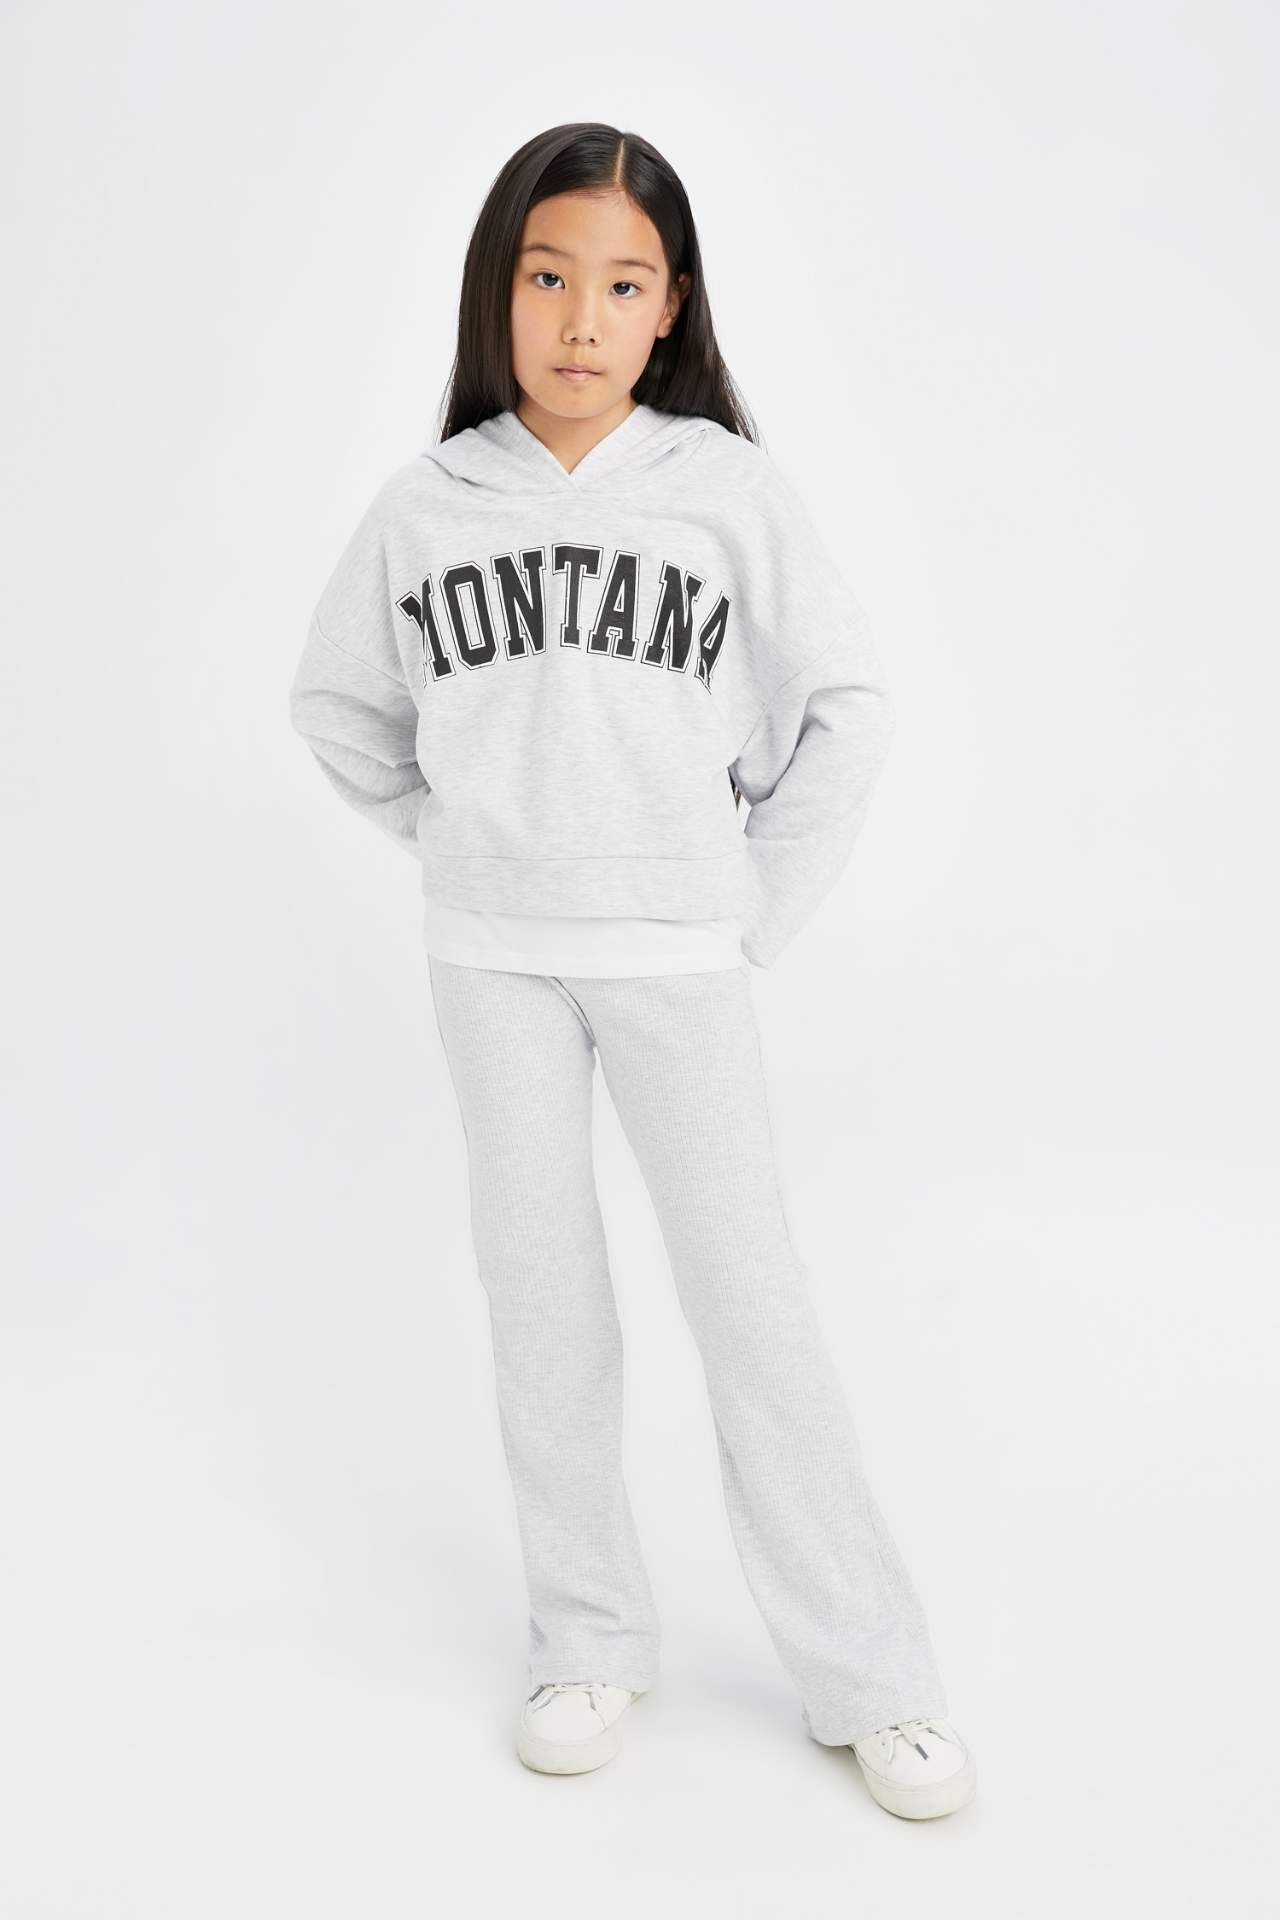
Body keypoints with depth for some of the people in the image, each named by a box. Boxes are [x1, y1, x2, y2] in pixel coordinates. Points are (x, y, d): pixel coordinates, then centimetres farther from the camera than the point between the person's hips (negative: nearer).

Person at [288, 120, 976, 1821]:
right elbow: (336, 705, 14)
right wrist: (458, 843, 8)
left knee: (752, 1297, 0)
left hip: (675, 951, -2)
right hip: (492, 959, 2)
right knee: (542, 1299, 8)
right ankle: (590, 1642, 24)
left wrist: (760, 902, -1)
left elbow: (847, 704, 1)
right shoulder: (423, 510, 1)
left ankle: (868, 1677, 13)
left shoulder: (731, 489, -4)